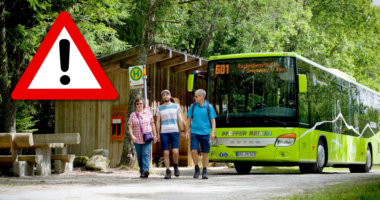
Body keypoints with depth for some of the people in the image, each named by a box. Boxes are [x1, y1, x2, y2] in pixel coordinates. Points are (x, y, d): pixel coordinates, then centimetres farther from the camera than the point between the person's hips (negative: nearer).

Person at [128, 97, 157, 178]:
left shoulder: (148, 113, 5)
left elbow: (152, 124, 11)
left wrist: (154, 135, 10)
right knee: (139, 156, 6)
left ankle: (146, 170, -28)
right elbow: (130, 127, 0)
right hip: (137, 139, 2)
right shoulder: (133, 115, 4)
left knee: (145, 154, -16)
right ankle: (142, 172, 16)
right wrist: (132, 135, -17)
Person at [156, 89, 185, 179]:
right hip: (164, 133, 1)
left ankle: (176, 166, 14)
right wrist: (158, 134, 4)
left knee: (175, 151, -13)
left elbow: (180, 119, 10)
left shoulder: (176, 106, 10)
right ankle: (168, 172, 4)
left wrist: (182, 131, 3)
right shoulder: (159, 108, 10)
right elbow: (158, 121, 11)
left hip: (174, 132, -1)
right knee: (166, 153, -3)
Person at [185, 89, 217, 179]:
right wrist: (187, 131, 7)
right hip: (194, 132, 1)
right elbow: (189, 119, 12)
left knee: (205, 153, 3)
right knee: (194, 151, -12)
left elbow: (213, 120, 2)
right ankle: (197, 169, 8)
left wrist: (213, 132, -9)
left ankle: (204, 172, 13)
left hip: (205, 133, -1)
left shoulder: (209, 107, 0)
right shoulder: (192, 106, 5)